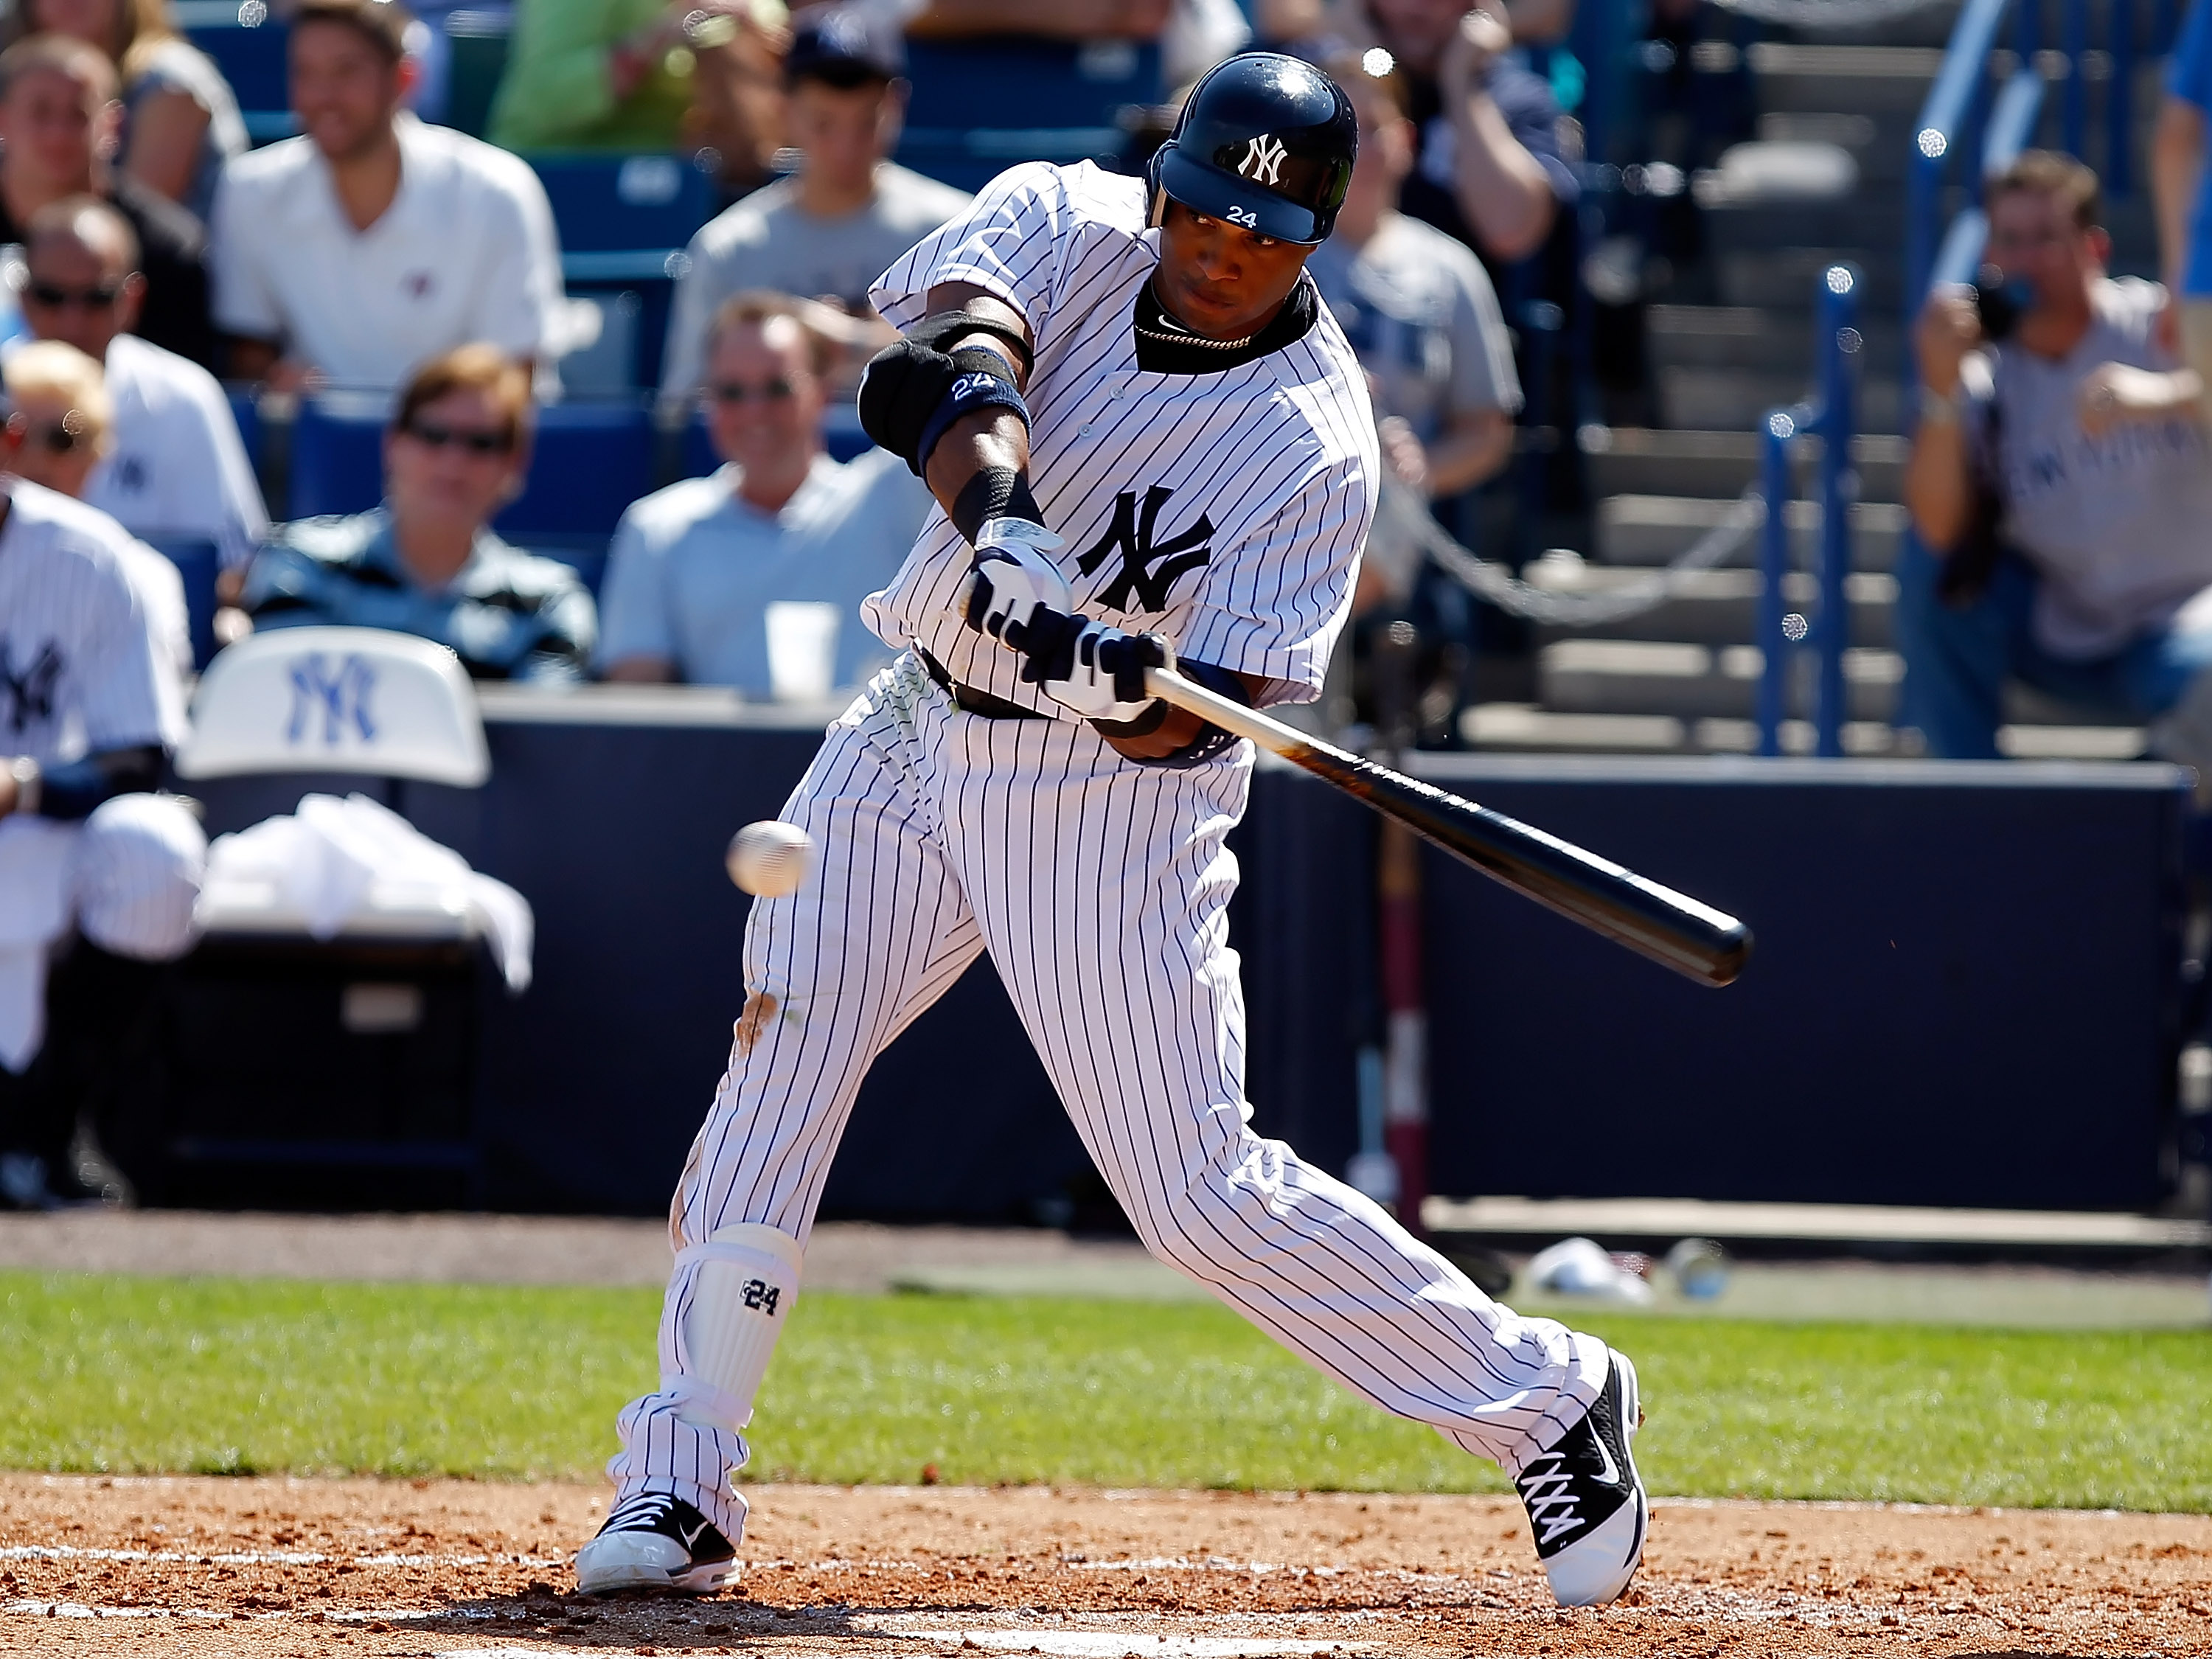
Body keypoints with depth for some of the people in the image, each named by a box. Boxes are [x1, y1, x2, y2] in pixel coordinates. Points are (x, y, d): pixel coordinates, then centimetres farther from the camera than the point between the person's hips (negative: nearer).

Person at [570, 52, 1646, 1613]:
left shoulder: (1317, 442, -19)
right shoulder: (1062, 223, -9)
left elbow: (1207, 712, -23)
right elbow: (952, 365, -29)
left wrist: (1131, 691, -45)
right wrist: (1003, 527, -47)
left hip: (1108, 791, -5)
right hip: (912, 736, 5)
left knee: (1202, 1187, -6)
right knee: (775, 1072, -2)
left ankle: (1546, 1397, 8)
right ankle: (681, 1487, 7)